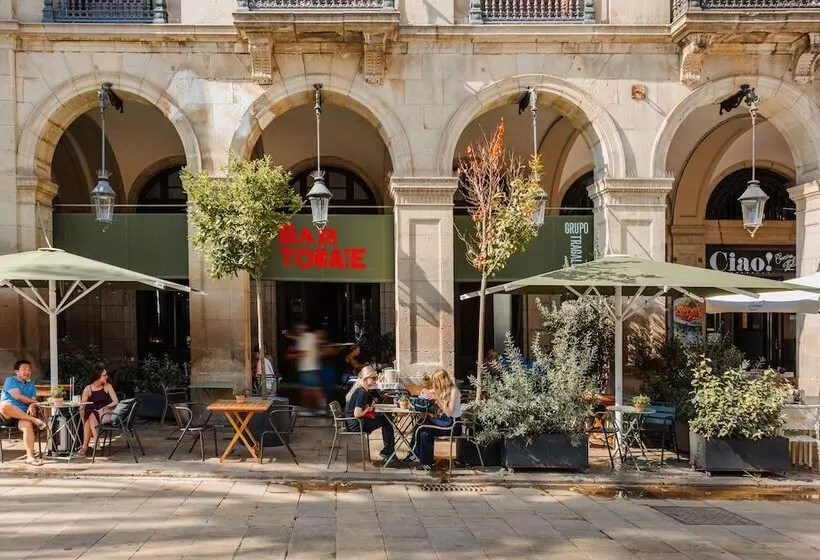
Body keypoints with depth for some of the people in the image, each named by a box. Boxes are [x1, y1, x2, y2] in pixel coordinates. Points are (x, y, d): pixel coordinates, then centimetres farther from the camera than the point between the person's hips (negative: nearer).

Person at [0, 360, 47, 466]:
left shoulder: (31, 385, 21)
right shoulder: (10, 380, 7)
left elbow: (33, 400, 7)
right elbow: (18, 396, -8)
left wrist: (32, 406, -18)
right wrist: (35, 402, -3)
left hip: (23, 414, 3)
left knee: (27, 425, -33)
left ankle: (30, 457, -38)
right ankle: (34, 420, -32)